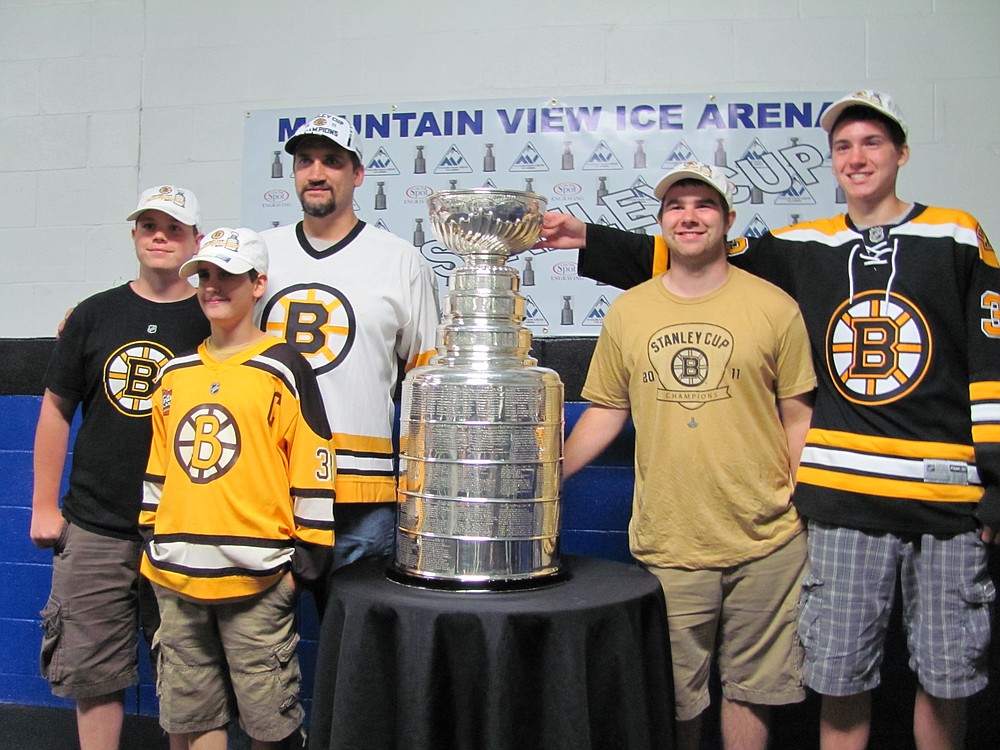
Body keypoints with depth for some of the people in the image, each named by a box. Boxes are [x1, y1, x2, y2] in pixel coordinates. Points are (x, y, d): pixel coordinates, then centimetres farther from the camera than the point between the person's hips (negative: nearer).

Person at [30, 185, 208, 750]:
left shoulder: (215, 322, 0)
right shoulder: (95, 315, 7)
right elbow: (56, 410, 11)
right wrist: (45, 506, 8)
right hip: (93, 529, 3)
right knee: (93, 673, 10)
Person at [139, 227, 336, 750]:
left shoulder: (284, 369, -4)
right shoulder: (174, 374, 13)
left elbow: (312, 470, -6)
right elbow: (158, 468, 19)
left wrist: (305, 559, -7)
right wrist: (150, 542, 15)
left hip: (256, 579, -5)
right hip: (175, 579, 6)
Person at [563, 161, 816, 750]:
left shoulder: (774, 306, 1)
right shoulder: (627, 311, 5)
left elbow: (798, 416, 4)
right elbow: (607, 411, 10)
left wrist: (812, 513, -1)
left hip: (767, 544, -1)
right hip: (666, 543, 1)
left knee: (752, 690, 12)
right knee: (675, 698, 11)